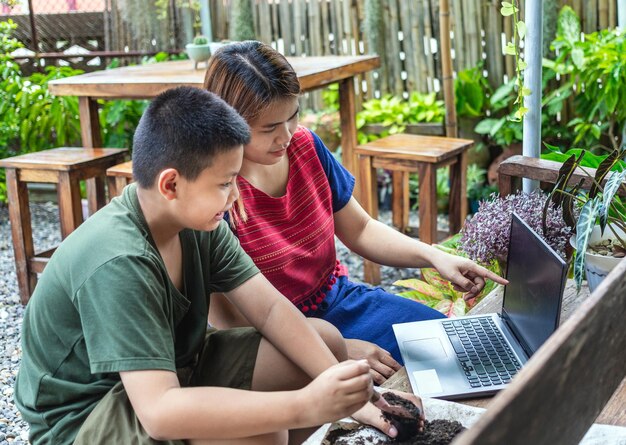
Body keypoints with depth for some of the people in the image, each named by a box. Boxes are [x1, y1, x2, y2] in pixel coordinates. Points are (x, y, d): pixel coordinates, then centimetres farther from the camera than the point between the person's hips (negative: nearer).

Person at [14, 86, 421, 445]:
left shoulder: (198, 220, -8)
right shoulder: (117, 263, -32)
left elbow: (270, 308, -6)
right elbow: (158, 412, -39)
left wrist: (344, 389, -18)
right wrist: (306, 406, -42)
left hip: (171, 370, 8)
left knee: (326, 340, 0)